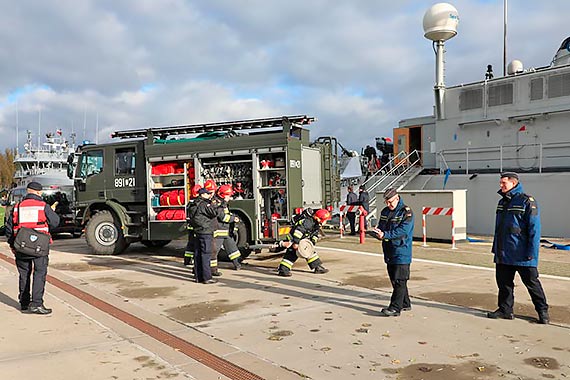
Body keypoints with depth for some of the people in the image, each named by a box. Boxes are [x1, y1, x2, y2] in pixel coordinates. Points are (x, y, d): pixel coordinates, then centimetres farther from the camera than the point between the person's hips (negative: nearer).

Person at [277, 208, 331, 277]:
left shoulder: (317, 224, 1)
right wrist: (296, 242, -35)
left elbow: (315, 235, 12)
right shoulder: (308, 221, -31)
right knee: (292, 254, -14)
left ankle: (317, 267, 21)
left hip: (304, 239, 9)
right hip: (294, 237, -9)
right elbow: (298, 231, -36)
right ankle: (282, 270, -12)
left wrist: (312, 243, 0)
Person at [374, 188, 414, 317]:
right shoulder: (385, 212, 13)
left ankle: (395, 308, -4)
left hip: (402, 252, -8)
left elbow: (403, 231, -20)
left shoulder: (406, 212, -10)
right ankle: (405, 304, 27)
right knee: (394, 280, 14)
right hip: (389, 252, 8)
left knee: (399, 280, -6)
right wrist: (378, 233, -9)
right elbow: (381, 227, 15)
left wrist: (385, 234, -25)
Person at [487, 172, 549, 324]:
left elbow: (534, 229, -13)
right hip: (503, 254, 7)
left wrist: (532, 252, -17)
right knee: (503, 282, 10)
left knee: (532, 283, 4)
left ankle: (543, 311, 18)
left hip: (522, 255, -7)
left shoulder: (527, 201, -10)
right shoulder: (502, 202, 13)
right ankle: (505, 310, 21)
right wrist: (495, 247, 17)